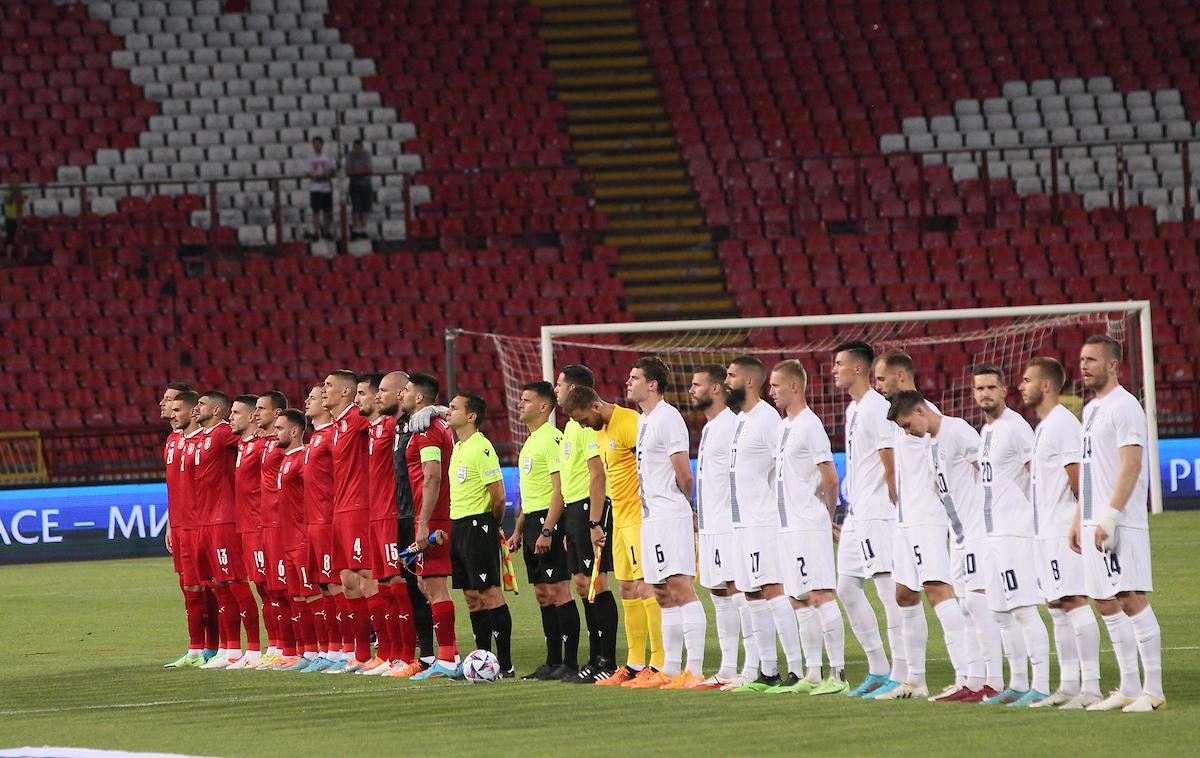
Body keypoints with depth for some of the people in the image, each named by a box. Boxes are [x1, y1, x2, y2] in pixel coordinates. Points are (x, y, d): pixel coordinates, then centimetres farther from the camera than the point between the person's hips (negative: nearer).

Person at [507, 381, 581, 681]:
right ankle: (553, 663, 14)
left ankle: (570, 664, -9)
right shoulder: (531, 441, 19)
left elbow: (559, 490, -19)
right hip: (532, 521, 10)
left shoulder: (552, 438, -12)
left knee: (558, 591, -10)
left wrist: (546, 531, -23)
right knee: (543, 594, 10)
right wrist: (519, 529, 23)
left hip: (548, 521, -10)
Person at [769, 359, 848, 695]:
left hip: (810, 526, -10)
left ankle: (838, 673, -12)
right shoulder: (785, 426, 16)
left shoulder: (810, 425, -12)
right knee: (800, 601, 10)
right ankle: (813, 675, 13)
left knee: (819, 595, -12)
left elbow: (829, 479, -14)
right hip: (788, 526, 10)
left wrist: (828, 517, -1)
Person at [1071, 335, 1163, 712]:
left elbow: (1131, 465, -18)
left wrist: (1110, 516, -23)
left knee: (1131, 599, -11)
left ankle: (1153, 690, -10)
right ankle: (1129, 688, 14)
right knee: (1105, 604, 9)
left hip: (1120, 522, -10)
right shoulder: (1091, 409, 18)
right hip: (1094, 522, 10)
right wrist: (1079, 520, 21)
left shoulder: (1124, 406, -10)